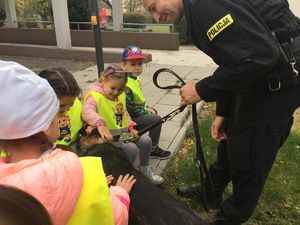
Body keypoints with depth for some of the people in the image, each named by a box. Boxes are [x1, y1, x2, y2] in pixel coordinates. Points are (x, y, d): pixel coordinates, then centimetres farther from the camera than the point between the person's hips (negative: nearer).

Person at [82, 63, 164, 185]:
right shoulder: (95, 95, -17)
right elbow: (87, 111, -37)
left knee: (146, 140, 2)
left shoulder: (121, 96, 10)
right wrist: (100, 125, -53)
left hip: (124, 132, 8)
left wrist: (131, 127, 5)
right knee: (131, 148, -25)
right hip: (109, 136, -8)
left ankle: (145, 169, 24)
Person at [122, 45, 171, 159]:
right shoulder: (127, 85, -27)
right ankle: (153, 149, -1)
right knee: (156, 119, -15)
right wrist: (145, 112, -16)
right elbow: (129, 108, -26)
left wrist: (146, 108, 6)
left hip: (137, 112, 10)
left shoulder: (135, 79, 5)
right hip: (130, 118, -10)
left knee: (154, 112, 26)